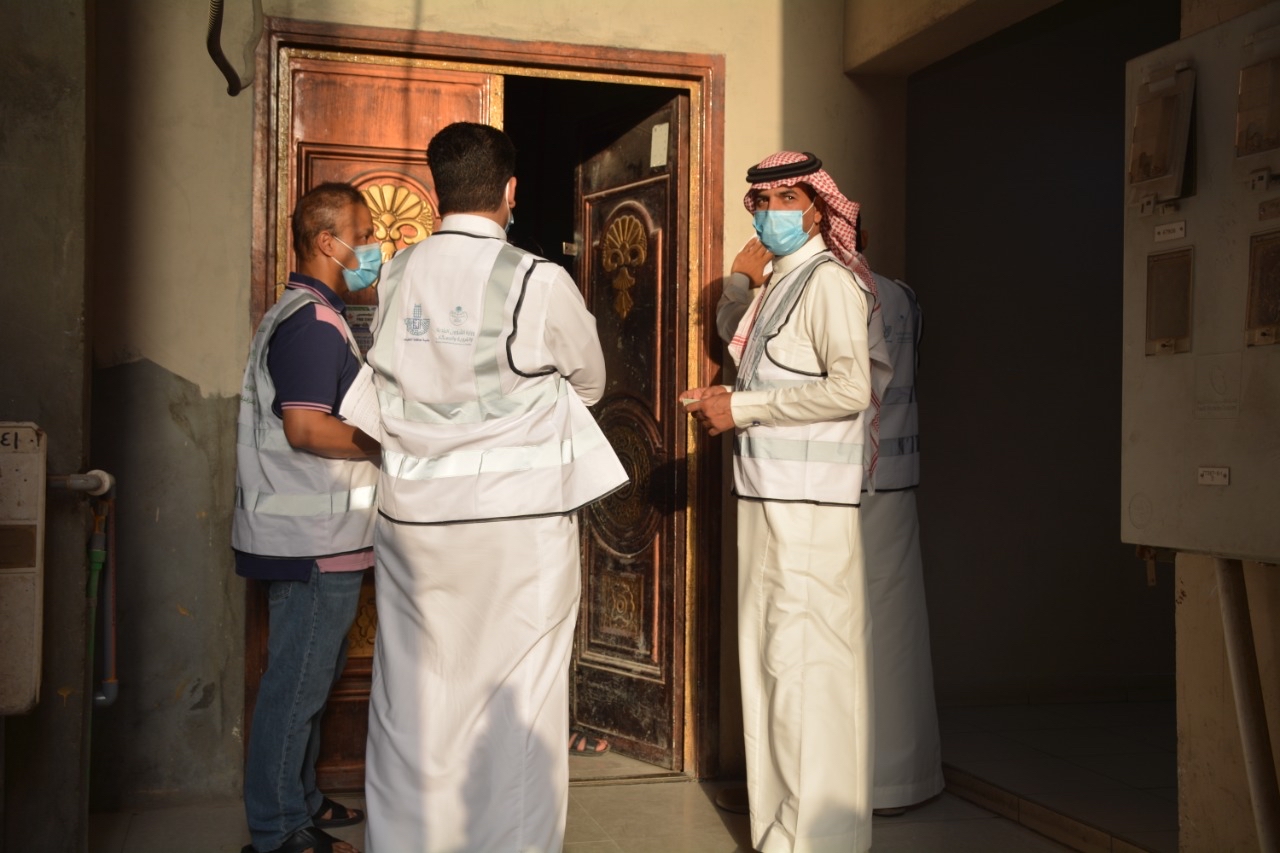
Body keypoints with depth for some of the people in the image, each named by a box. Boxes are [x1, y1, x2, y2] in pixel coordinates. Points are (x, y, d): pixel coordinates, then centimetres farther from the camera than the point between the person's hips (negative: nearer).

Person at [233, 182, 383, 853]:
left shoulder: (299, 314, 17)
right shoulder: (314, 323, -17)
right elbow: (306, 428, -26)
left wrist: (383, 437, 18)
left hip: (310, 536, 11)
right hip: (315, 543, -11)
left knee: (308, 674, 19)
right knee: (298, 682, -1)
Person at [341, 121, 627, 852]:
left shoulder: (396, 277, 1)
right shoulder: (540, 283, -10)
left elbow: (384, 391, 7)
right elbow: (589, 383, 5)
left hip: (413, 513, 4)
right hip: (519, 514, -4)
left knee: (415, 693, 13)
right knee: (518, 699, 7)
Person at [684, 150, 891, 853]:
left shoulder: (828, 279, -8)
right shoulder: (778, 284, 20)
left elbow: (850, 388, -19)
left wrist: (741, 409, -15)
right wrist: (729, 401, 8)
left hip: (807, 501, -9)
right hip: (768, 493, 10)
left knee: (803, 662, -6)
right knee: (772, 656, 14)